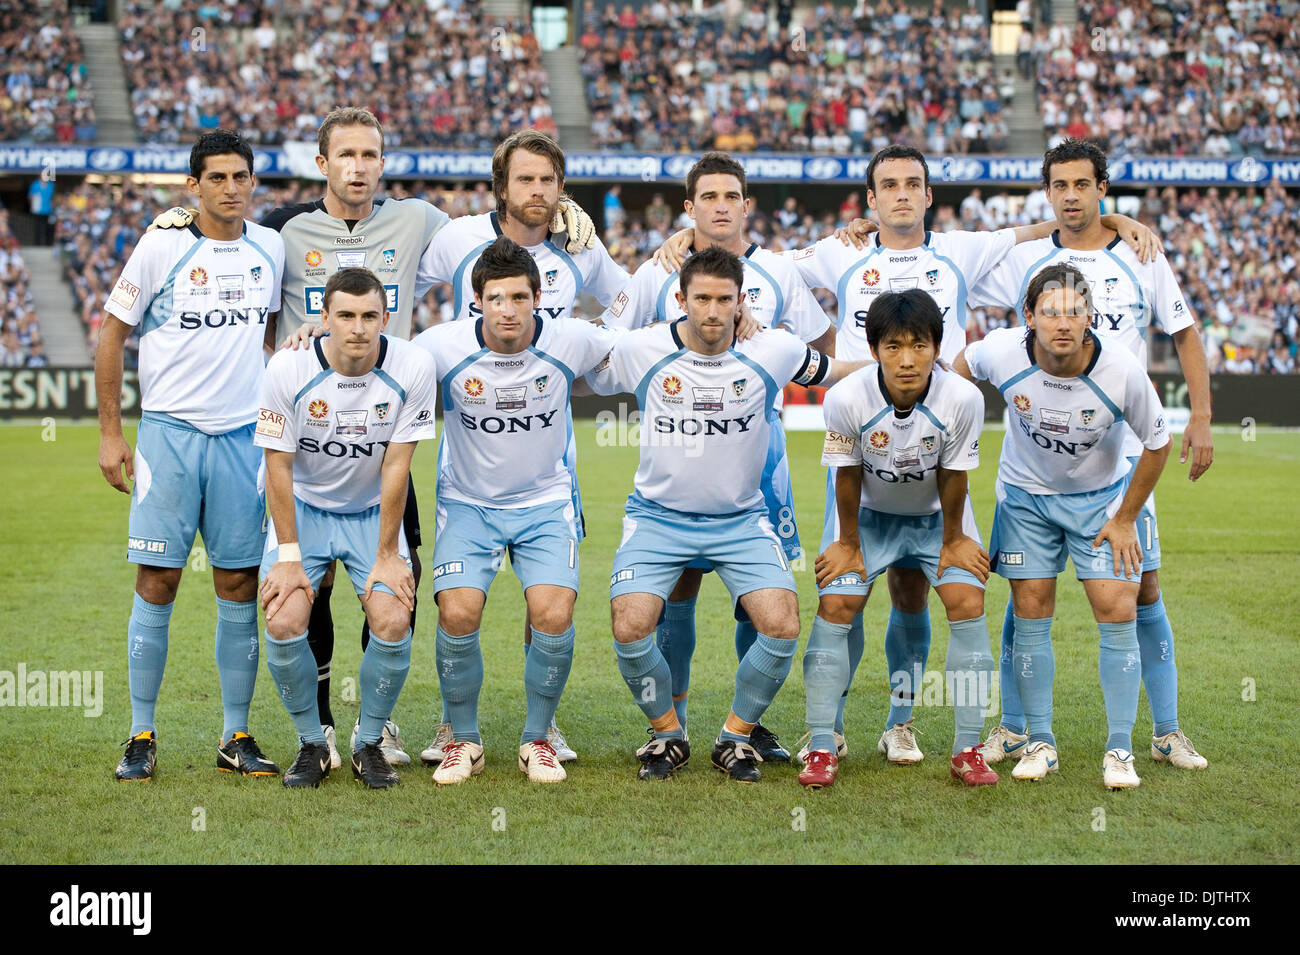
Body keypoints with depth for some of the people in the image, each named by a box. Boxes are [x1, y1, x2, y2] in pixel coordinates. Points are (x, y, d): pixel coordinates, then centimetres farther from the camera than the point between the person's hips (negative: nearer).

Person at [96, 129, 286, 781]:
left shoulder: (269, 248, 6)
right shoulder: (161, 246, -5)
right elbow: (112, 334, 0)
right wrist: (110, 432, -3)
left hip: (243, 435, 3)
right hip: (169, 430, -3)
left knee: (240, 586, 4)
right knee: (157, 583, -3)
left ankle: (236, 737, 12)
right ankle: (142, 735, 7)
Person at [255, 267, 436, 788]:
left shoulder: (412, 367, -19)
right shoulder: (288, 369, -20)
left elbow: (396, 465, -14)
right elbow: (278, 465, -13)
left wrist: (387, 555, -13)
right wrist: (289, 556, -15)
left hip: (373, 511, 0)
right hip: (303, 508, 0)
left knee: (393, 624, -18)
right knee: (284, 624, -18)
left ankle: (369, 743, 6)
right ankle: (312, 743, 5)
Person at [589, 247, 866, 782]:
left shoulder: (773, 352, -8)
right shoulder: (639, 351, -9)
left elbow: (837, 373, 11)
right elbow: (587, 381, 11)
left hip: (742, 518, 1)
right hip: (657, 516, 0)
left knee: (782, 627, -18)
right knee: (630, 628, -20)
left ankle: (736, 737, 8)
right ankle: (667, 734, 9)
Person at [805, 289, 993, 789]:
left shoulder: (963, 398, -30)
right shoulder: (846, 398, -31)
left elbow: (953, 476, -15)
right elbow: (848, 475, -15)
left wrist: (953, 540, -4)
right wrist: (848, 543, -5)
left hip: (937, 513, 0)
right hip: (869, 513, 0)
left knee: (968, 601, -14)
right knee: (835, 605, -11)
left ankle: (967, 749, -4)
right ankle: (822, 748, -1)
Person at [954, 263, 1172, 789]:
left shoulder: (1122, 370, -27)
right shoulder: (1002, 353, -24)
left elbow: (1157, 443, -11)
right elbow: (963, 363, 2)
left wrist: (1125, 519, -6)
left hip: (1102, 496, -1)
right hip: (1026, 494, 1)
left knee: (1118, 612, -9)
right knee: (1031, 614, -2)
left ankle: (1119, 750, 2)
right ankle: (1040, 744, 11)